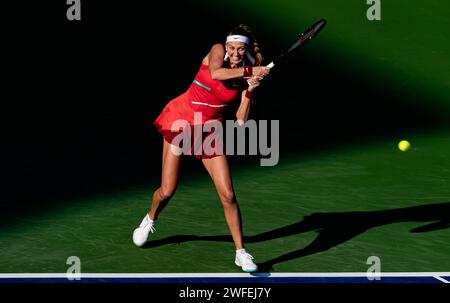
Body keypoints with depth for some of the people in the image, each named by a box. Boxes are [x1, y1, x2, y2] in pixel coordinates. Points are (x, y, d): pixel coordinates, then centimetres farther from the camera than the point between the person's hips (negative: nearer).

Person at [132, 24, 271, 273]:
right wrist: (249, 71, -36)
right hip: (180, 121, -2)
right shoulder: (217, 51, -11)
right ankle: (150, 219, 37)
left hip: (209, 131, 2)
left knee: (228, 194, -10)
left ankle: (241, 253, 2)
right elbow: (215, 74, -35)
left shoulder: (247, 76, -3)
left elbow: (241, 120, -9)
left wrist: (250, 92, -21)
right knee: (167, 192, 1)